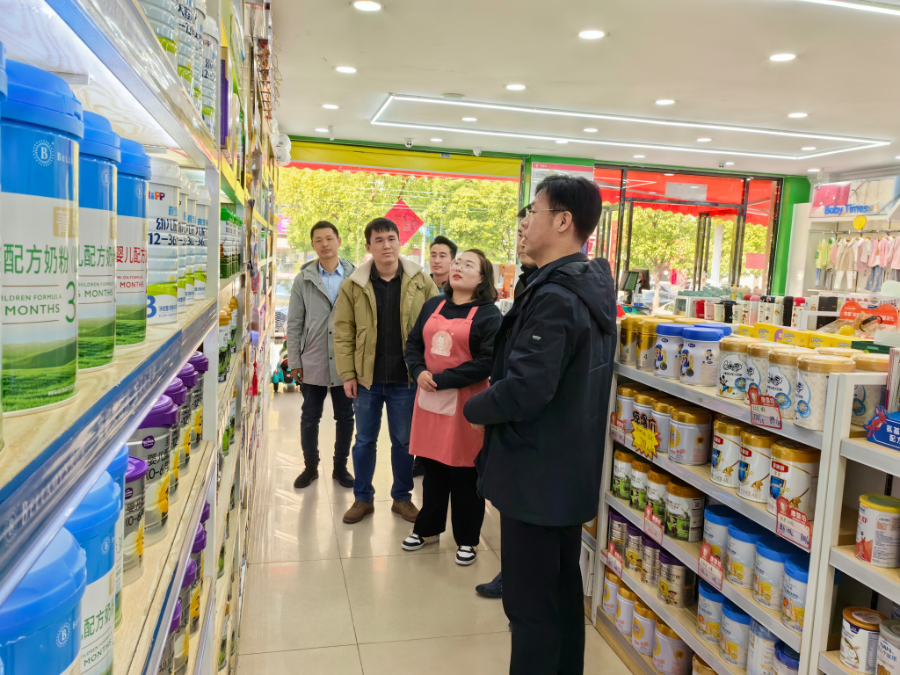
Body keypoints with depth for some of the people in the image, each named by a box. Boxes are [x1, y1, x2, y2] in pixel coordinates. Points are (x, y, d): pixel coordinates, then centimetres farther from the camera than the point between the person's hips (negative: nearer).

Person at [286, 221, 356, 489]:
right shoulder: (303, 280, 1)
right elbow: (294, 323, 2)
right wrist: (294, 361, -1)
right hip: (312, 362, 1)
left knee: (345, 417, 11)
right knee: (310, 417, 11)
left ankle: (340, 467, 27)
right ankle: (310, 466, 29)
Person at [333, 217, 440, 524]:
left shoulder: (421, 282, -3)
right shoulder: (353, 286, -2)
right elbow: (343, 333, -1)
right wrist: (347, 375, -6)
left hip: (406, 378, 0)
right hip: (367, 377, 1)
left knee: (404, 441, 12)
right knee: (364, 440, 13)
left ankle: (402, 497, 29)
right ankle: (363, 498, 29)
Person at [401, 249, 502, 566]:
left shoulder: (488, 314, -8)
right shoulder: (433, 305, 11)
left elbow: (489, 361, -18)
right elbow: (413, 344, 13)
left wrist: (442, 380, -18)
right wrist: (419, 372, -8)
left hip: (465, 403, -5)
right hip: (429, 399, 5)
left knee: (464, 474, 6)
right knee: (433, 468, 17)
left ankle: (466, 539, 23)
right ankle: (427, 528, 34)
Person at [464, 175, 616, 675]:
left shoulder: (553, 297, -23)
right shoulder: (592, 287, 7)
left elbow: (525, 390, -29)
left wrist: (473, 409, -11)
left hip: (536, 476, -10)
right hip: (572, 470, 10)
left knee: (529, 602, 5)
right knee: (563, 587, 23)